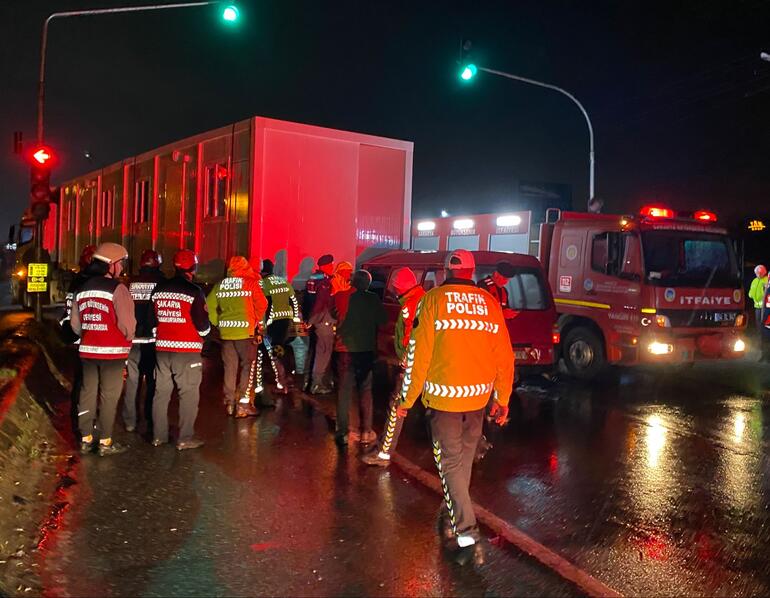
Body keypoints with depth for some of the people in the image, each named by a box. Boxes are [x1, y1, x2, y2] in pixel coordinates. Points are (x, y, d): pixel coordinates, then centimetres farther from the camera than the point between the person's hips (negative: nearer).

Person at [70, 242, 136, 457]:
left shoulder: (83, 288, 9)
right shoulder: (117, 288, -14)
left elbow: (76, 324, 12)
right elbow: (127, 323, -17)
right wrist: (128, 338, 2)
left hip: (88, 350, 7)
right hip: (112, 351, -7)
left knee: (87, 393, 14)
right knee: (109, 396, 1)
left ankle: (86, 439, 21)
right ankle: (105, 442, 6)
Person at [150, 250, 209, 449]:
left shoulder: (158, 289, 7)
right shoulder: (193, 291, -12)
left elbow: (152, 320, 13)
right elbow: (203, 325, -11)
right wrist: (206, 315, 10)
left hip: (162, 349, 6)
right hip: (187, 350, -6)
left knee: (161, 392, 14)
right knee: (189, 394, 1)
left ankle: (158, 435, 22)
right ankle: (185, 438, 3)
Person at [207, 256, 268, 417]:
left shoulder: (220, 285, 6)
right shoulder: (251, 282, -4)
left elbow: (210, 305, 3)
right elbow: (262, 304, -10)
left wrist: (217, 323, 13)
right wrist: (255, 321, 5)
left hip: (226, 331, 4)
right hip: (245, 331, -4)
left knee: (230, 367, 13)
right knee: (248, 366, 5)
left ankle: (229, 403, 18)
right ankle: (243, 404, 1)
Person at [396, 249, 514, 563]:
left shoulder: (433, 299, -5)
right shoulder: (490, 303, 4)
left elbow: (418, 354, -9)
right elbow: (504, 355, 5)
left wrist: (407, 398, 0)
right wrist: (502, 399, 15)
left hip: (443, 396, -4)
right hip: (478, 397, 4)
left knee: (450, 462, 3)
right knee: (464, 459, 21)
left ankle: (466, 534, -4)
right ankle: (453, 516, 37)